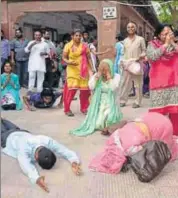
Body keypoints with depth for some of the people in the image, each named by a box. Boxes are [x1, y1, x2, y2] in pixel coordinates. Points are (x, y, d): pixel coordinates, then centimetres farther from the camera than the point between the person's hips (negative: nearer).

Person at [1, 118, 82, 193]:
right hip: (8, 137, -4)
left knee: (15, 128, 38)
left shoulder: (48, 142, -43)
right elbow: (25, 164, -69)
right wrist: (36, 178, -88)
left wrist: (74, 161, -65)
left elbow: (66, 151, -43)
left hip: (24, 134, 4)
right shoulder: (24, 148, -54)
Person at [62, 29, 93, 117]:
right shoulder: (68, 45, 0)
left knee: (84, 89, 3)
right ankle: (67, 109, 5)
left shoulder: (84, 46, 5)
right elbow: (64, 58, 1)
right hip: (72, 70, -2)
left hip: (83, 71, 2)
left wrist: (91, 69, 3)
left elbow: (89, 58, 9)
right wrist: (68, 62, -19)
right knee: (71, 89, -8)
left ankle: (84, 108, 20)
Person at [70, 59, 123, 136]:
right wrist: (97, 76, -12)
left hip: (110, 104, -2)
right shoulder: (96, 75, 2)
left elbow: (113, 88, -18)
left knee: (108, 120, -29)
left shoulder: (116, 76, -4)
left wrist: (109, 77, -19)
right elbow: (91, 87, -9)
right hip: (98, 103, 2)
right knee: (96, 123, -11)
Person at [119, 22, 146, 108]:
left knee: (138, 84, 0)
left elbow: (144, 51, 2)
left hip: (136, 64, -4)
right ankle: (123, 100, 12)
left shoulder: (140, 39, 1)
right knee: (124, 83, 4)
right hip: (127, 65, 4)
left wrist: (141, 56, -17)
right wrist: (122, 62, 5)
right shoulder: (125, 40, 14)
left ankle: (137, 102, 7)